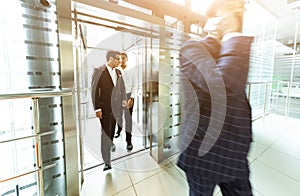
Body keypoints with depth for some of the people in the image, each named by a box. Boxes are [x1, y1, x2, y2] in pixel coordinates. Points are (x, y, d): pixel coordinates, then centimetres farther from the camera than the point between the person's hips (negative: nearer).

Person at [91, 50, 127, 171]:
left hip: (117, 106, 5)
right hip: (105, 107, -5)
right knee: (106, 133, 3)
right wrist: (97, 108, -13)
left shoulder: (118, 72, 10)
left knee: (113, 130, 16)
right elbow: (94, 91, -9)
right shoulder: (99, 71, -7)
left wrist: (123, 99, 5)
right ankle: (107, 162, 18)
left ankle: (111, 143, 49)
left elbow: (122, 87, 18)